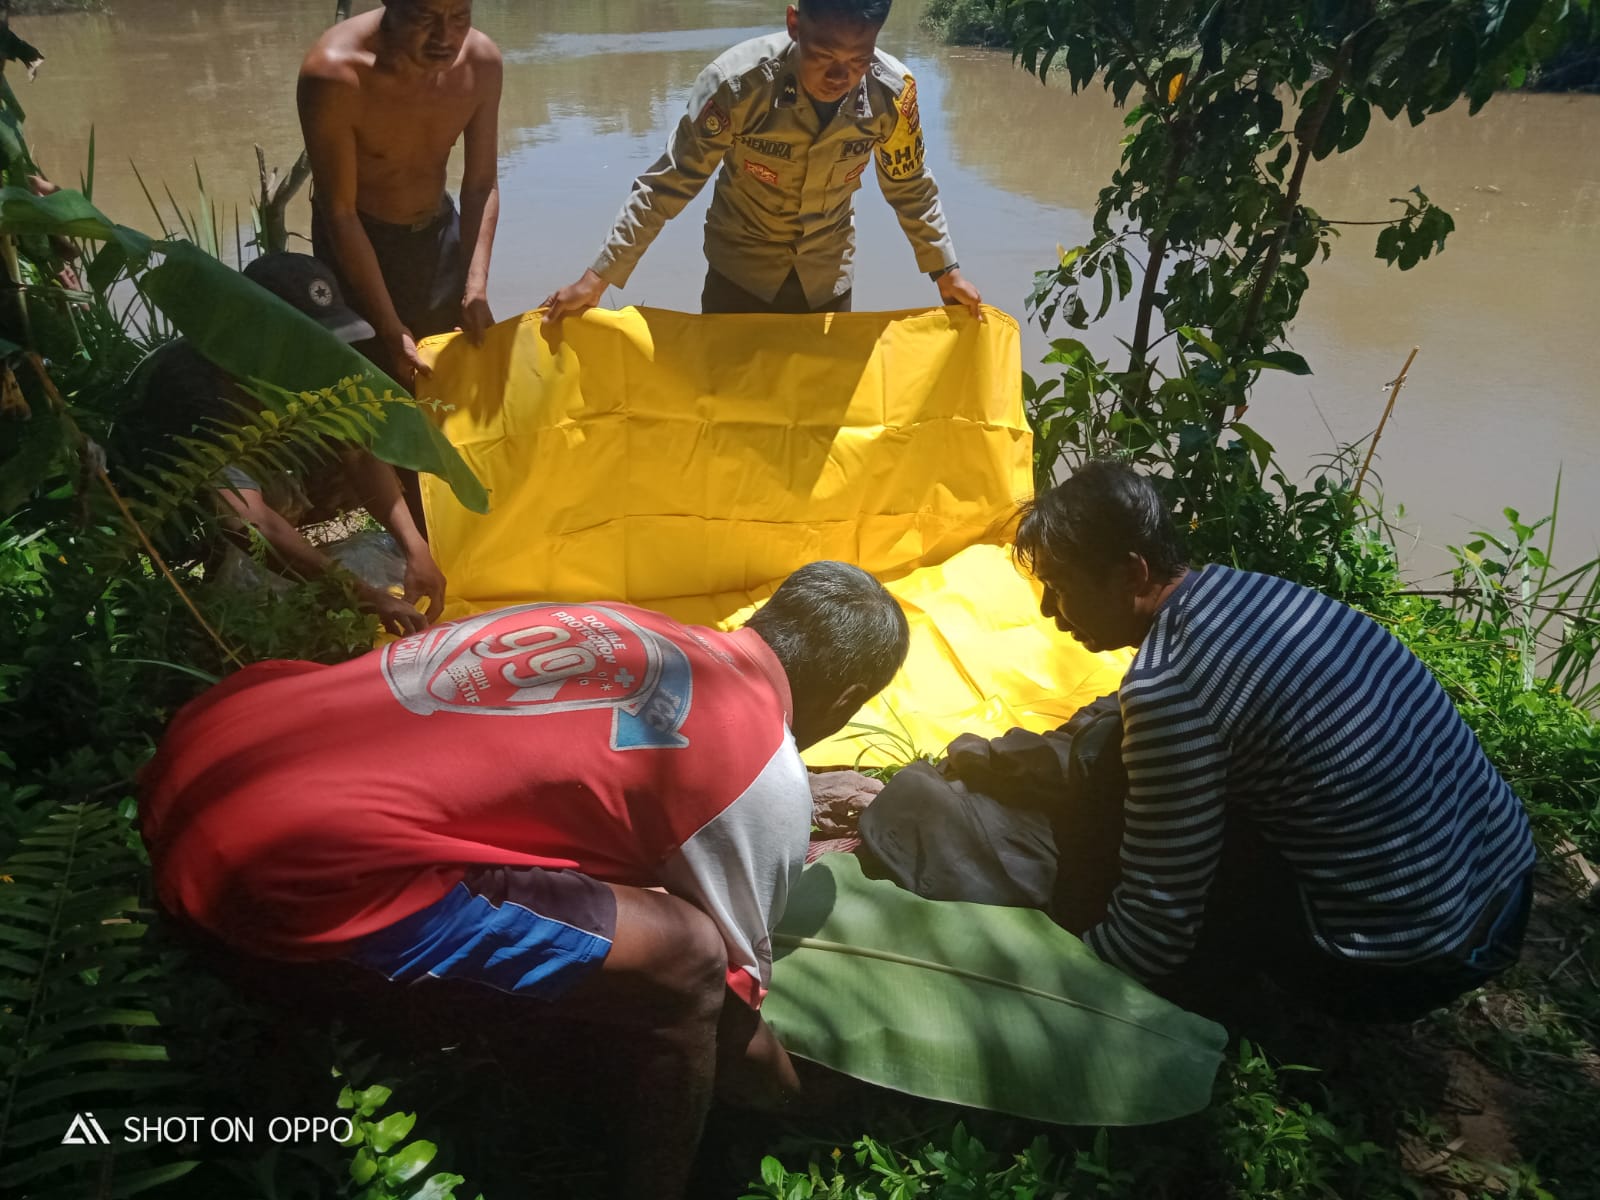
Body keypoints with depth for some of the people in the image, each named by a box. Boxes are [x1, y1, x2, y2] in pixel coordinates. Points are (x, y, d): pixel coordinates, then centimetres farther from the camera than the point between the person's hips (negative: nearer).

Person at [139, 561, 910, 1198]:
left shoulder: (622, 624, 18)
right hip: (304, 859, -9)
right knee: (684, 962, -6)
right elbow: (732, 994, 10)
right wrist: (795, 1092, 32)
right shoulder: (765, 777, -2)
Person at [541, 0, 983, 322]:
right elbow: (668, 183, -18)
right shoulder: (737, 82, -27)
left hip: (827, 278, 2)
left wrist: (946, 271, 3)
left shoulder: (893, 91, -19)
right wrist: (598, 278, -18)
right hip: (739, 271, -2)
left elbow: (910, 187, 0)